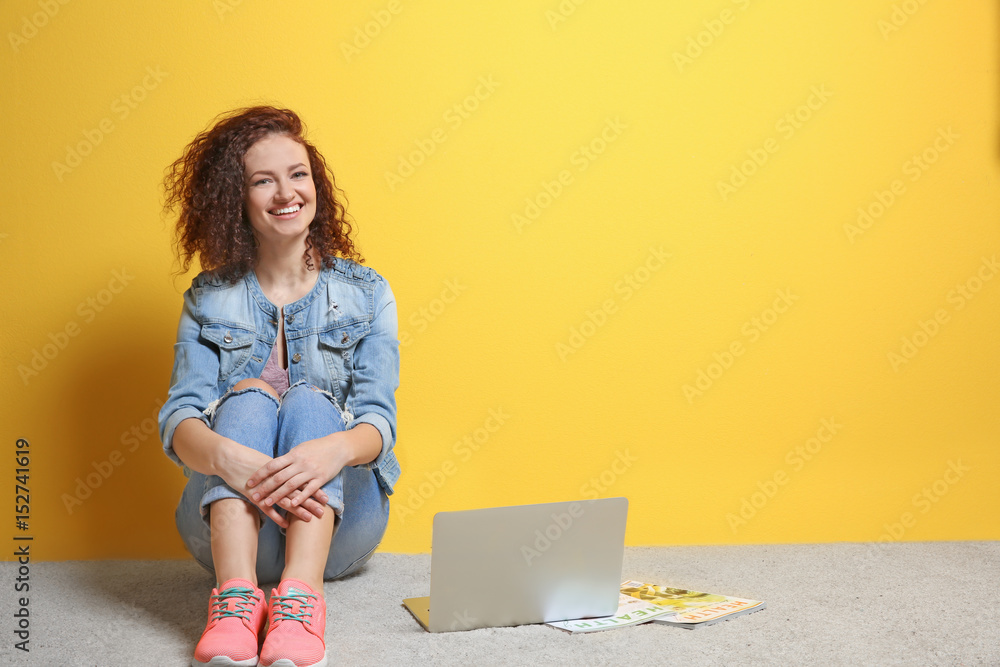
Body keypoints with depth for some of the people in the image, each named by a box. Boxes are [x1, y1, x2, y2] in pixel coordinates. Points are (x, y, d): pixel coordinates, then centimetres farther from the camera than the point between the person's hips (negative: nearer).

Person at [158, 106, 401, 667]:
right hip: (228, 523, 0)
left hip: (339, 521, 0)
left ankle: (301, 600, -50)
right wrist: (226, 457, -35)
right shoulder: (208, 299, 8)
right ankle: (236, 593, -48)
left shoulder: (365, 292, 6)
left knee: (310, 402, -27)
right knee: (247, 396, -25)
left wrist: (336, 449, -35)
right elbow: (180, 416, -8)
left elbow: (379, 417, -8)